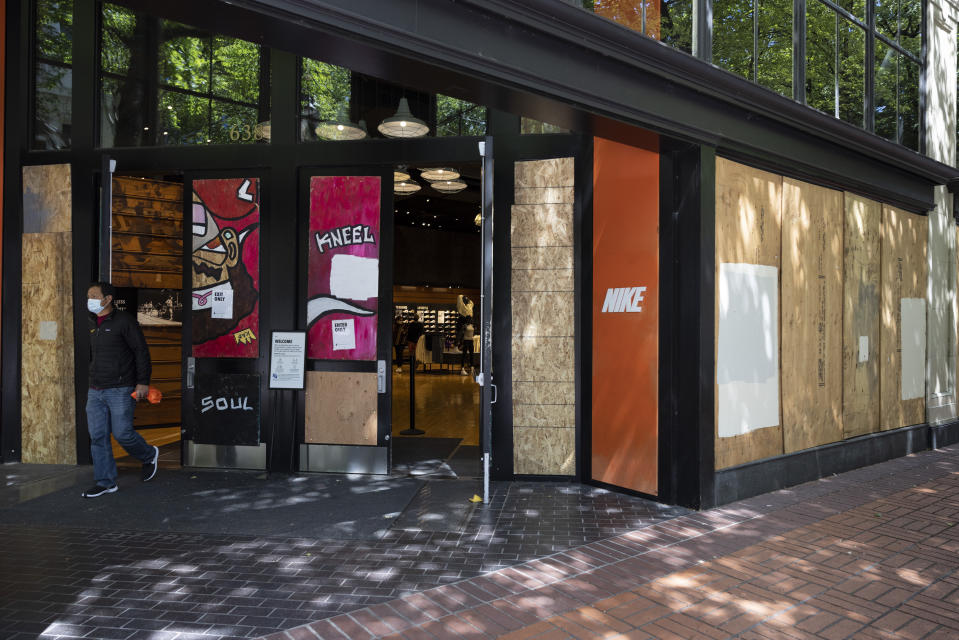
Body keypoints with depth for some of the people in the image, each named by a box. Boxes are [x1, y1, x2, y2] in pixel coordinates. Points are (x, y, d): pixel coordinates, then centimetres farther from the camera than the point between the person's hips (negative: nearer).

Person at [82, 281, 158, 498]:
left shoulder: (124, 321, -8)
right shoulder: (93, 325, 14)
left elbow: (141, 351, -10)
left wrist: (143, 382, -15)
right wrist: (93, 383, 21)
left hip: (120, 390, -7)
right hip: (95, 391, 7)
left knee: (122, 433, -6)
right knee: (97, 436, 5)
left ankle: (149, 455, 23)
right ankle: (105, 482, 13)